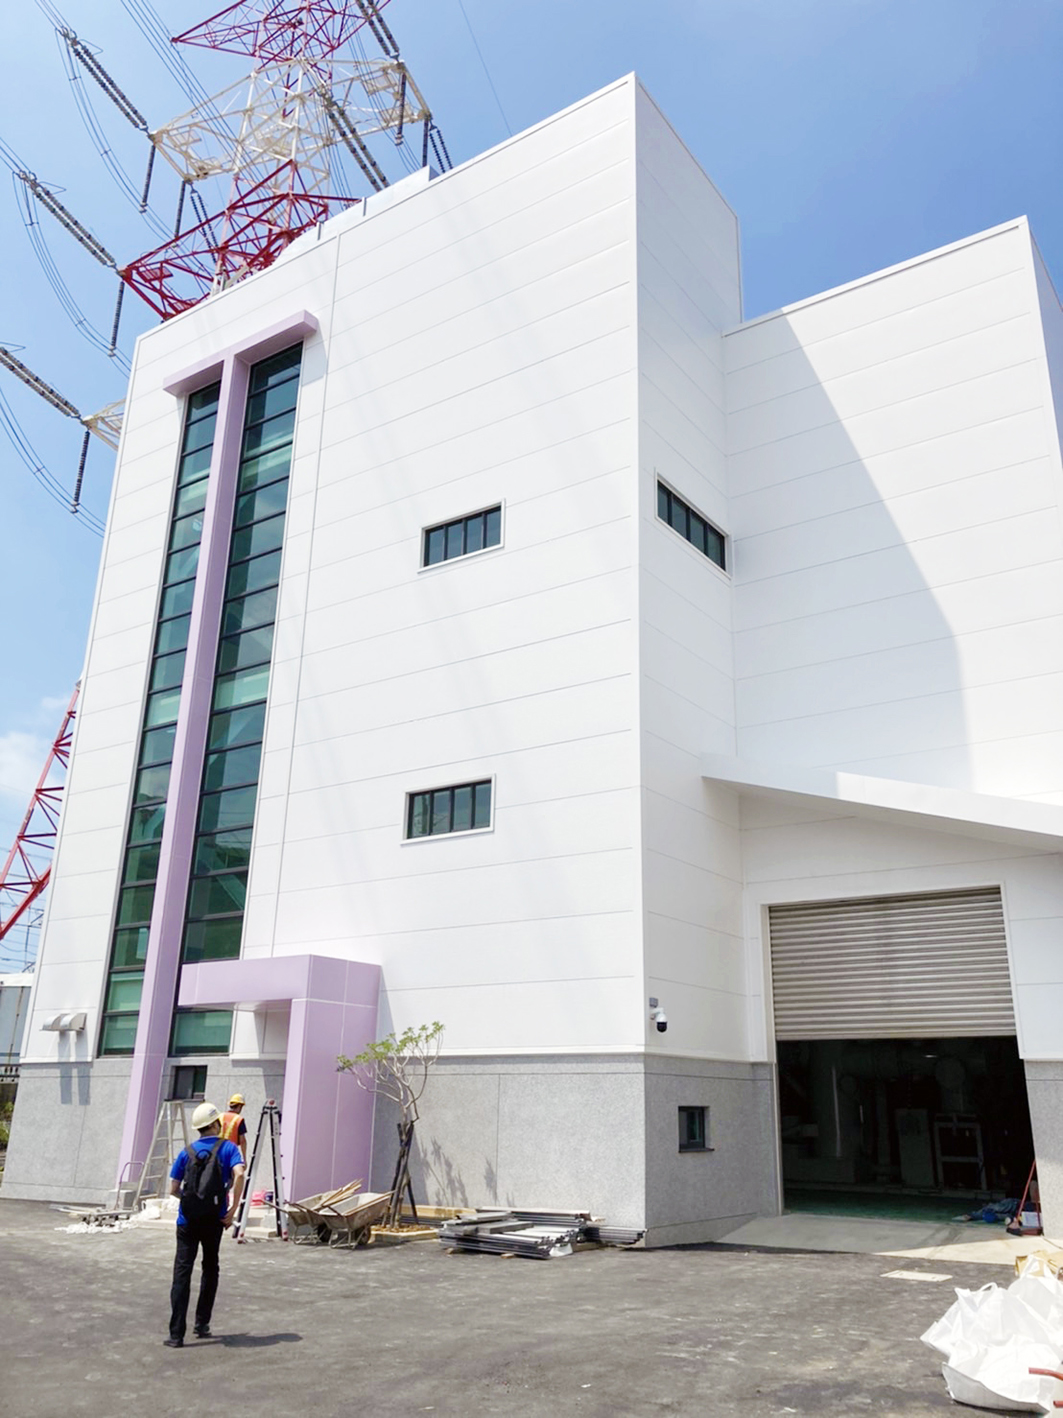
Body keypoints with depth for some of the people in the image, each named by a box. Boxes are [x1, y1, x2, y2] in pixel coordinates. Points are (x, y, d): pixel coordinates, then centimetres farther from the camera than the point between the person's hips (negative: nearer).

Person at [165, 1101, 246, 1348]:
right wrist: (233, 1209, -12)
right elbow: (239, 1174, -19)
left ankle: (176, 1334, -4)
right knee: (210, 1269, 18)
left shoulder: (187, 1152, 6)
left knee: (182, 1273, 1)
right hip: (214, 1219, -1)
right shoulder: (228, 1147, -1)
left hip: (188, 1219, 1)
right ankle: (202, 1324, 20)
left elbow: (173, 1189, 4)